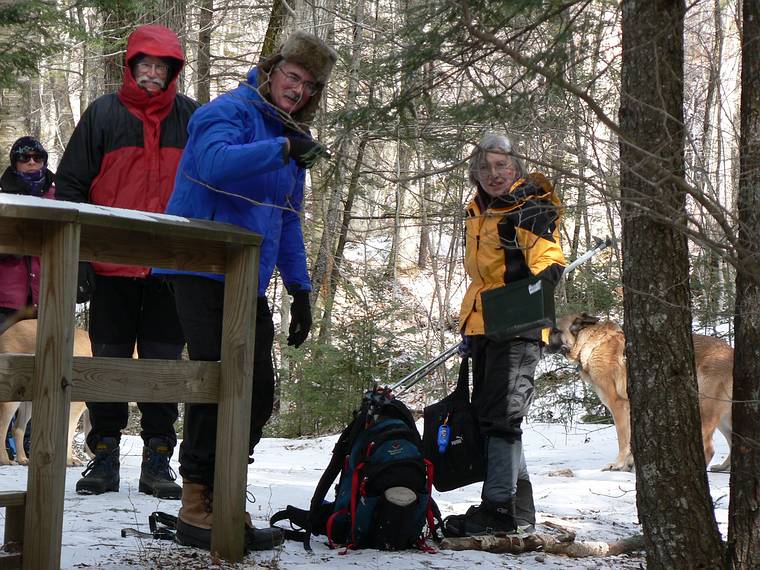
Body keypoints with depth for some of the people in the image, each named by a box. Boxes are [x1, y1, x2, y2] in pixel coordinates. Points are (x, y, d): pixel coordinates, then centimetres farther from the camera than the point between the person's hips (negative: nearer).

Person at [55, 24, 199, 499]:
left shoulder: (192, 117, 7)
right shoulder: (104, 114, 4)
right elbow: (71, 183, 4)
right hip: (113, 263, 0)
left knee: (164, 363, 5)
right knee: (109, 362, 5)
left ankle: (158, 460, 13)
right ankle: (104, 456, 14)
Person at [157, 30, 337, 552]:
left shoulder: (291, 139, 20)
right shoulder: (229, 112, -6)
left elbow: (289, 220, 25)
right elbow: (216, 163, -28)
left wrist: (300, 288, 18)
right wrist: (283, 149, -34)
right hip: (205, 272, -8)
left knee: (258, 395, 6)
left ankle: (220, 504, 17)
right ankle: (198, 511, -1)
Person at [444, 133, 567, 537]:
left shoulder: (532, 211, -6)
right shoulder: (478, 214, 19)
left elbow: (548, 261, -20)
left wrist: (545, 276, -42)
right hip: (484, 328, 9)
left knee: (501, 416, -12)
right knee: (486, 414, 11)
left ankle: (499, 507, -8)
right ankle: (519, 508, 19)